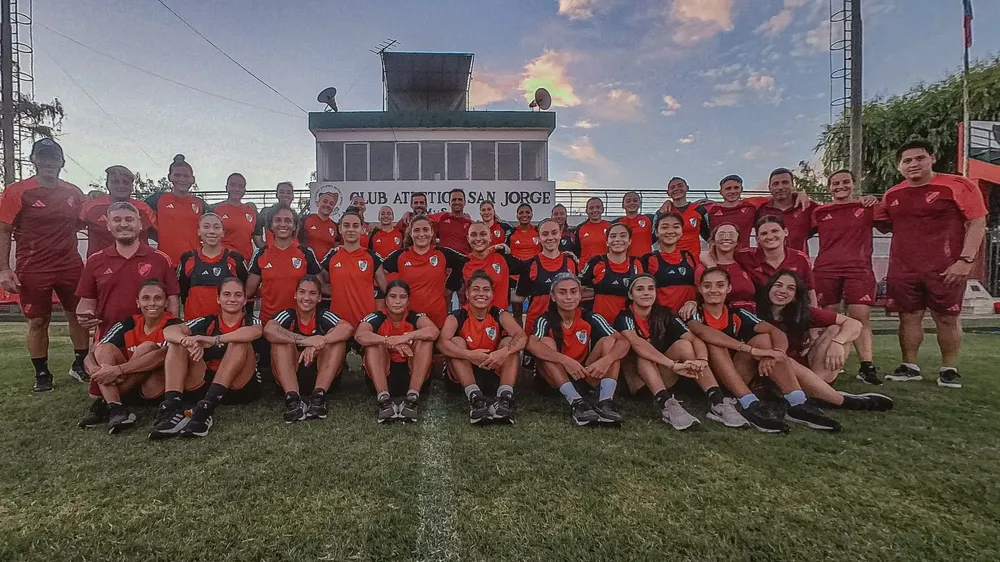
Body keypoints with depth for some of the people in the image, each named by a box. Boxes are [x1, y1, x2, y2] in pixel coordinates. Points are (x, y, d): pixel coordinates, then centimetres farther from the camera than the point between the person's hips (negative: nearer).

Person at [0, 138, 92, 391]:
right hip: (33, 270, -3)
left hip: (70, 266, 3)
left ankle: (80, 365, 20)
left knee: (79, 315, 6)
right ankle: (42, 374, 16)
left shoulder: (73, 193, 7)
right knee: (38, 321, 4)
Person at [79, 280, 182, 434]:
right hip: (129, 388, 5)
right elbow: (91, 355, -5)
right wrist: (96, 371, -28)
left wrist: (119, 370, -35)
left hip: (158, 388, -4)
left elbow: (163, 355, -31)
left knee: (147, 347, -25)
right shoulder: (128, 325, 1)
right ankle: (115, 408, -33)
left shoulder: (173, 324, -11)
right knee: (104, 348, -14)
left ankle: (104, 403, -21)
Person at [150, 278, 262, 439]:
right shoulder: (207, 322, 10)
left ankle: (207, 408, -37)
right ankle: (169, 409, -28)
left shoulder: (250, 321, 2)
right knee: (178, 343, -9)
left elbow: (256, 331, -25)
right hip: (207, 386, 3)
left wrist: (214, 340, -33)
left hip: (242, 388, -3)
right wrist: (188, 340, -29)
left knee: (240, 342, -25)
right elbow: (168, 331, -7)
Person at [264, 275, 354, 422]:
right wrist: (305, 340, -41)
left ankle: (318, 396, -30)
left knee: (337, 339, -19)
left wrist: (317, 344, -39)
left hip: (321, 377, 0)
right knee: (281, 340, -21)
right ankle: (292, 399, -33)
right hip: (290, 377, 0)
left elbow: (348, 328, -25)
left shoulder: (324, 316, -3)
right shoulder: (287, 316, -3)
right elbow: (268, 330, -27)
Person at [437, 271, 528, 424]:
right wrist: (470, 355, -45)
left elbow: (522, 336, -23)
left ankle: (505, 398, -34)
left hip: (495, 373, 1)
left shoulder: (500, 315, -6)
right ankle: (475, 397, -37)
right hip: (463, 376, -1)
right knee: (457, 341, -22)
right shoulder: (456, 317, -10)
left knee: (510, 342, -17)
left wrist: (504, 352, -44)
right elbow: (442, 343, -29)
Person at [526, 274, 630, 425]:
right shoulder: (545, 320, -12)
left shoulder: (591, 318, -7)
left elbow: (623, 342, -17)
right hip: (556, 379, -1)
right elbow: (531, 344, -34)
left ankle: (606, 402, -33)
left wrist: (607, 360, -38)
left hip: (587, 375, 2)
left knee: (608, 341, -16)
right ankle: (576, 402, -37)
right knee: (546, 342, -26)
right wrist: (565, 360, -45)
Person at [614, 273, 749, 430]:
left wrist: (702, 359, -39)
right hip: (636, 377, -3)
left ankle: (717, 402, -33)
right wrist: (674, 364, -45)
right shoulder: (624, 317, -12)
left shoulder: (664, 314, 0)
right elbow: (637, 344, -33)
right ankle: (666, 405, -49)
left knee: (684, 345, -21)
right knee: (644, 355, -32)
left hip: (663, 376, 3)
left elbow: (694, 339, -16)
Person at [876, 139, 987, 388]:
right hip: (903, 269, 4)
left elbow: (977, 223, -7)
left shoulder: (957, 185, -5)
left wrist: (966, 260, -16)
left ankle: (949, 369, 16)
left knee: (946, 318, 3)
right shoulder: (892, 195, 10)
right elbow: (886, 226, 24)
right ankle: (909, 367, 17)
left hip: (946, 269, -4)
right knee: (909, 317, 7)